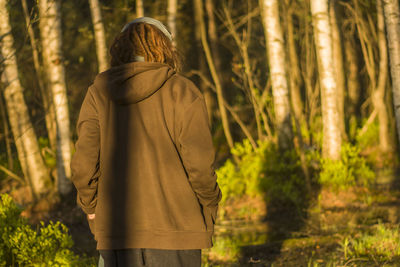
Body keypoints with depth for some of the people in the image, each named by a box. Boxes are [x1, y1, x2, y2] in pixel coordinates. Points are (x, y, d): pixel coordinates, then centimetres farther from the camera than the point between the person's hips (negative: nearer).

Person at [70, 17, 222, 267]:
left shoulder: (98, 92, 4)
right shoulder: (183, 93, -4)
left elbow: (84, 164, -1)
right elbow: (199, 164, -10)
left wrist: (92, 208, 15)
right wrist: (210, 207, 7)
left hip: (118, 229, 3)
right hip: (174, 227, -3)